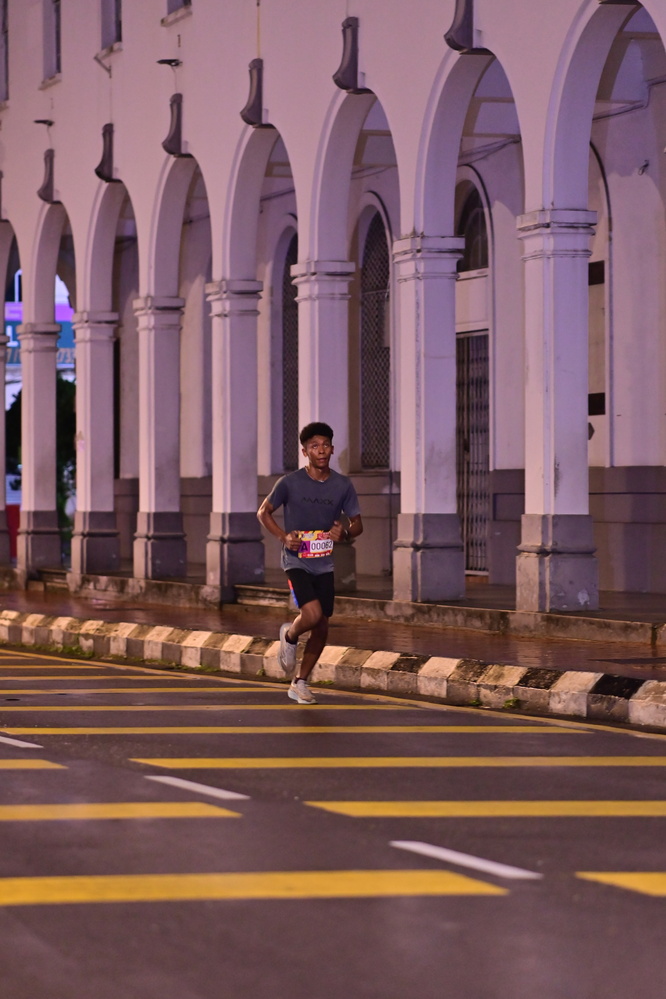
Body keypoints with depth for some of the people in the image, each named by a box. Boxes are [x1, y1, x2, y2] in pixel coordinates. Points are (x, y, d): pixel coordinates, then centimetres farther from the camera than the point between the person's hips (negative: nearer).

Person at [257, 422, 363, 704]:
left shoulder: (343, 486, 0)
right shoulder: (290, 483, -8)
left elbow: (357, 523, 9)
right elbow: (263, 513, 3)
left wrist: (344, 533, -15)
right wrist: (284, 536, -13)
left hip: (324, 564, 4)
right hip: (296, 561, -4)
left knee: (321, 628, 6)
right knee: (312, 614, -23)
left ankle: (299, 683, 22)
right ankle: (289, 636, 12)